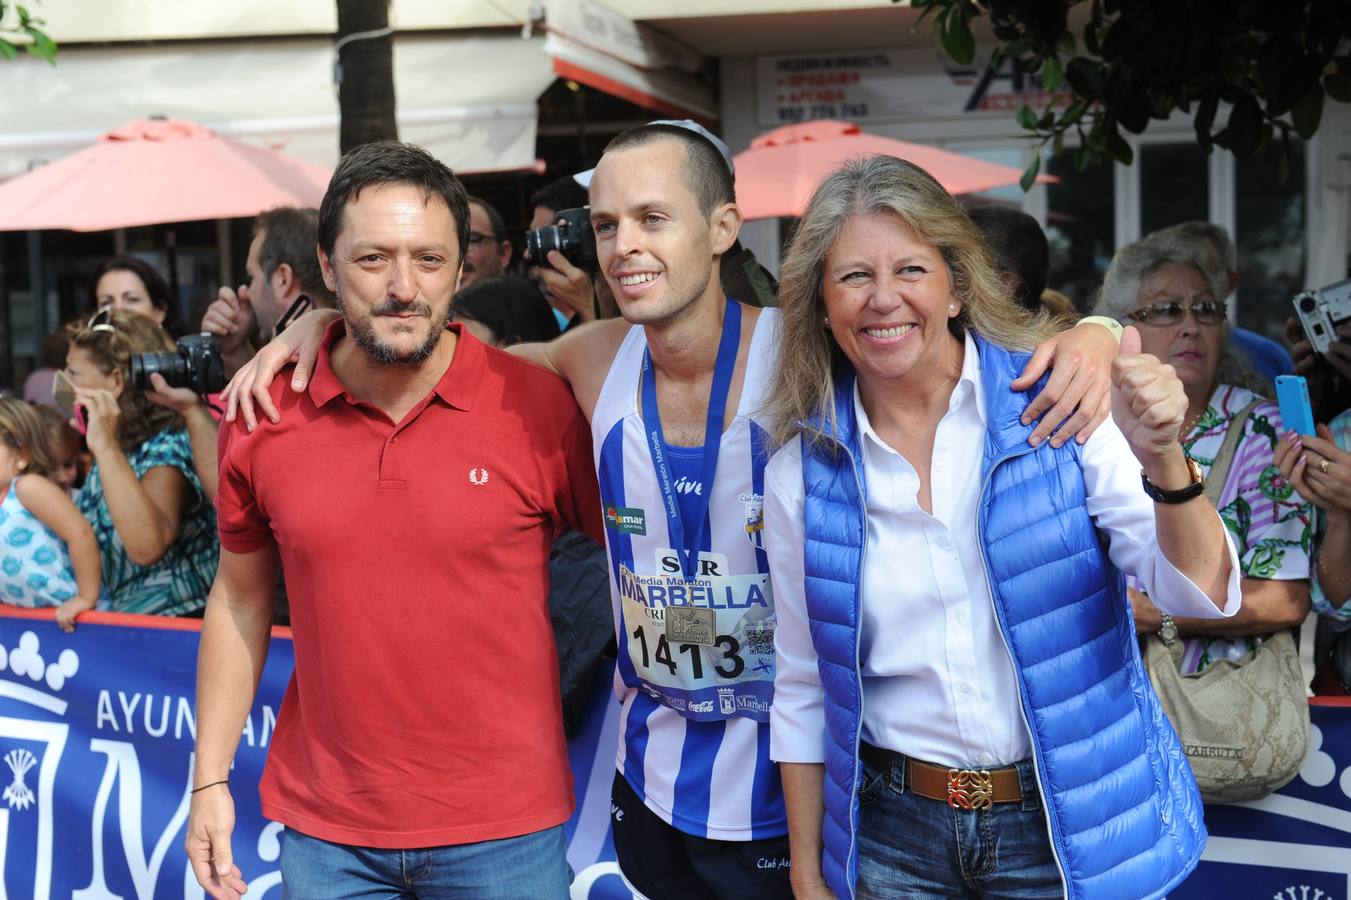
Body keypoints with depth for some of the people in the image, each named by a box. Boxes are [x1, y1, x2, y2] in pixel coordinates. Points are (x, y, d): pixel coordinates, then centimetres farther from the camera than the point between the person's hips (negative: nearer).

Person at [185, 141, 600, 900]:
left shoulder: (540, 406, -11)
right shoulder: (263, 418, -3)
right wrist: (211, 779, 7)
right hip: (325, 832, 3)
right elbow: (241, 601, 9)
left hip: (504, 831, -2)